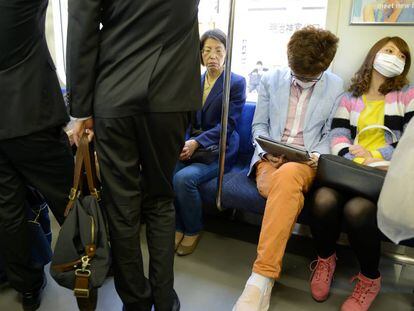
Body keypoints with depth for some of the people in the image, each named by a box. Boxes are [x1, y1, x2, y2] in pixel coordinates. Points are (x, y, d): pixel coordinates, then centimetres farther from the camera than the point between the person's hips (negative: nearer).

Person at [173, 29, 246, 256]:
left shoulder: (237, 83, 0)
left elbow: (228, 124, -9)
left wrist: (196, 143, -21)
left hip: (219, 150, -4)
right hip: (190, 145, 4)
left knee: (184, 178, -29)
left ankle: (193, 231, -3)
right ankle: (178, 227, -3)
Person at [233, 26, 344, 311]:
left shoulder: (336, 87, 7)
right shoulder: (271, 80, 10)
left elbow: (331, 134, 11)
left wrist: (319, 155, -10)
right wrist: (267, 150, -7)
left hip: (305, 161, -1)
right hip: (270, 158, 1)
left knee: (286, 177, -40)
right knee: (281, 190, -38)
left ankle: (262, 278, -38)